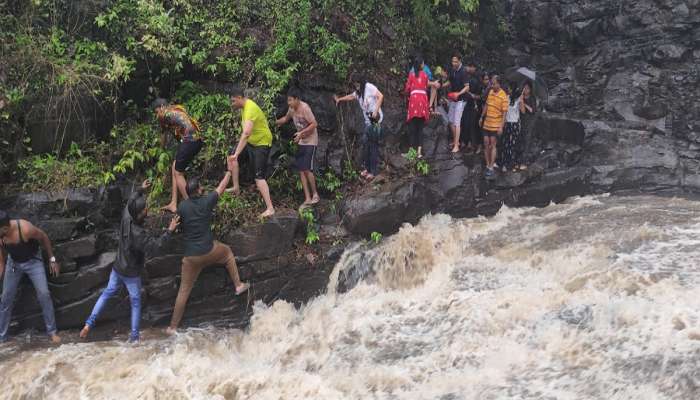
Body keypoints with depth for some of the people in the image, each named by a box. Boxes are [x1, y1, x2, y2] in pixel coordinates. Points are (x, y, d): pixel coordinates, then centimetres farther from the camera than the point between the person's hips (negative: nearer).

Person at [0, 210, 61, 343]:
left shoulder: (25, 229, -35)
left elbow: (44, 238, -15)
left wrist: (52, 259, -9)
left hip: (33, 261, -3)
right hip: (13, 263, 3)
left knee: (44, 294, -10)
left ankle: (52, 331, 2)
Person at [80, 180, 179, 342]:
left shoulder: (126, 217, -13)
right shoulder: (138, 234, -32)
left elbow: (130, 200, 6)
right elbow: (156, 244, -28)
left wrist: (141, 189, 18)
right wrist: (169, 230, -27)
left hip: (117, 268, 6)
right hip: (131, 274, -6)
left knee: (107, 293, 21)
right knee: (136, 303, 9)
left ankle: (89, 323, 17)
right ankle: (134, 336, 16)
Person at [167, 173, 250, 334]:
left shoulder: (182, 206, -6)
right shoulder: (207, 201, -9)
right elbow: (222, 187, 7)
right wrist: (229, 172, 23)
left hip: (191, 256, 1)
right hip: (209, 250, -1)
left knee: (184, 291, 10)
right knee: (228, 252, 31)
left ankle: (173, 326, 13)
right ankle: (238, 285, 34)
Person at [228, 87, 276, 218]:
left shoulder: (250, 109, -30)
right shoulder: (244, 106, 2)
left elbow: (246, 133, -43)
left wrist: (237, 153, -47)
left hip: (262, 143, -10)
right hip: (251, 141, 10)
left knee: (259, 177, -14)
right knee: (231, 155, 10)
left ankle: (270, 209, -15)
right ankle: (236, 188, 20)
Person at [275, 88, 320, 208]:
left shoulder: (305, 108, -19)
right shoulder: (292, 109, 4)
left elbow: (314, 124, -21)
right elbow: (285, 119, 24)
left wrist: (302, 133, -27)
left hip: (310, 142, -8)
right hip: (301, 143, 8)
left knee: (307, 169, -12)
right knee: (301, 171, 3)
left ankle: (315, 194, 7)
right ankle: (307, 199, 6)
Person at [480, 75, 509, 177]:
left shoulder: (503, 96, -15)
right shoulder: (490, 92, 3)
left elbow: (504, 113, -15)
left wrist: (501, 127, -18)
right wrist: (482, 117, 19)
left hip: (495, 125, -6)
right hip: (486, 123, 6)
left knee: (492, 145, -2)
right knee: (486, 144, 7)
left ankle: (491, 168, 3)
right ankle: (487, 165, 17)